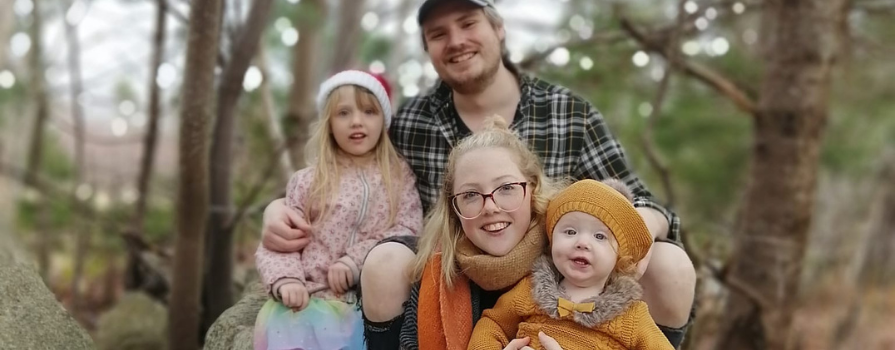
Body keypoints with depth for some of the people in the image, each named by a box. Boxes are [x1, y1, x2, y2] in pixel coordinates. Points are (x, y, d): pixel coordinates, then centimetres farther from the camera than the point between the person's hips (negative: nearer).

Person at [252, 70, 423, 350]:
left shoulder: (400, 176, 11)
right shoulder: (307, 181, 9)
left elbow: (409, 232, -1)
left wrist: (354, 261, -13)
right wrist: (286, 280, -14)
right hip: (310, 299, 0)